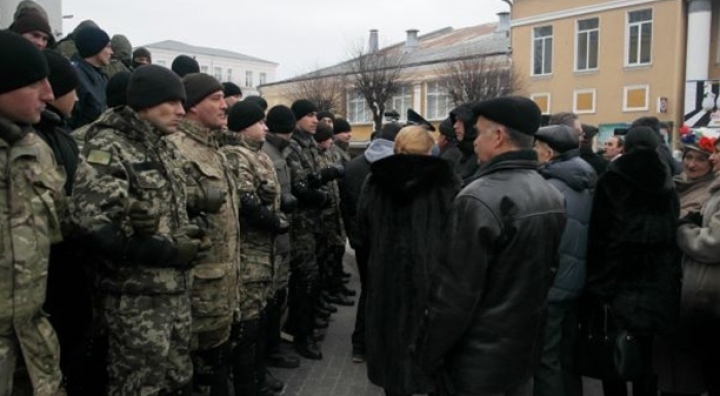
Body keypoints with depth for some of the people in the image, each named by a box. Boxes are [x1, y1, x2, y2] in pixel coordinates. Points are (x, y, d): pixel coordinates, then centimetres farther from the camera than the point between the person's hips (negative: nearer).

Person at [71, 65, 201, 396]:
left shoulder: (165, 149, 12)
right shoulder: (107, 149, -14)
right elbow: (95, 226, -25)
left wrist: (188, 234, -3)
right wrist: (168, 251, -20)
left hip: (176, 289, 8)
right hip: (136, 296, -8)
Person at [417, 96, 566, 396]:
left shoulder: (478, 199, -24)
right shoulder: (552, 196, 2)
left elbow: (454, 292, -23)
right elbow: (547, 271, 11)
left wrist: (429, 354, -10)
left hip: (476, 361, -7)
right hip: (526, 350, 8)